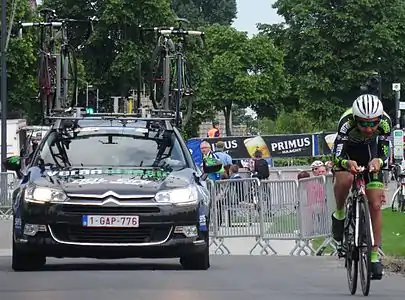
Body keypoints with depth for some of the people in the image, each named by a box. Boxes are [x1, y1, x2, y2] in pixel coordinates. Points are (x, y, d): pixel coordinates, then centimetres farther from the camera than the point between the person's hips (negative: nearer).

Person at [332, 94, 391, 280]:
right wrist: (347, 163, -61)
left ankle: (375, 254, 2)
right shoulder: (347, 122, -38)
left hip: (369, 151, 2)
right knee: (344, 179, -36)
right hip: (347, 150, -2)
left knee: (375, 205, -6)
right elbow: (337, 156, -39)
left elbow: (384, 152, -27)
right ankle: (339, 214, -6)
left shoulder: (385, 122, -31)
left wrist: (378, 161, -50)